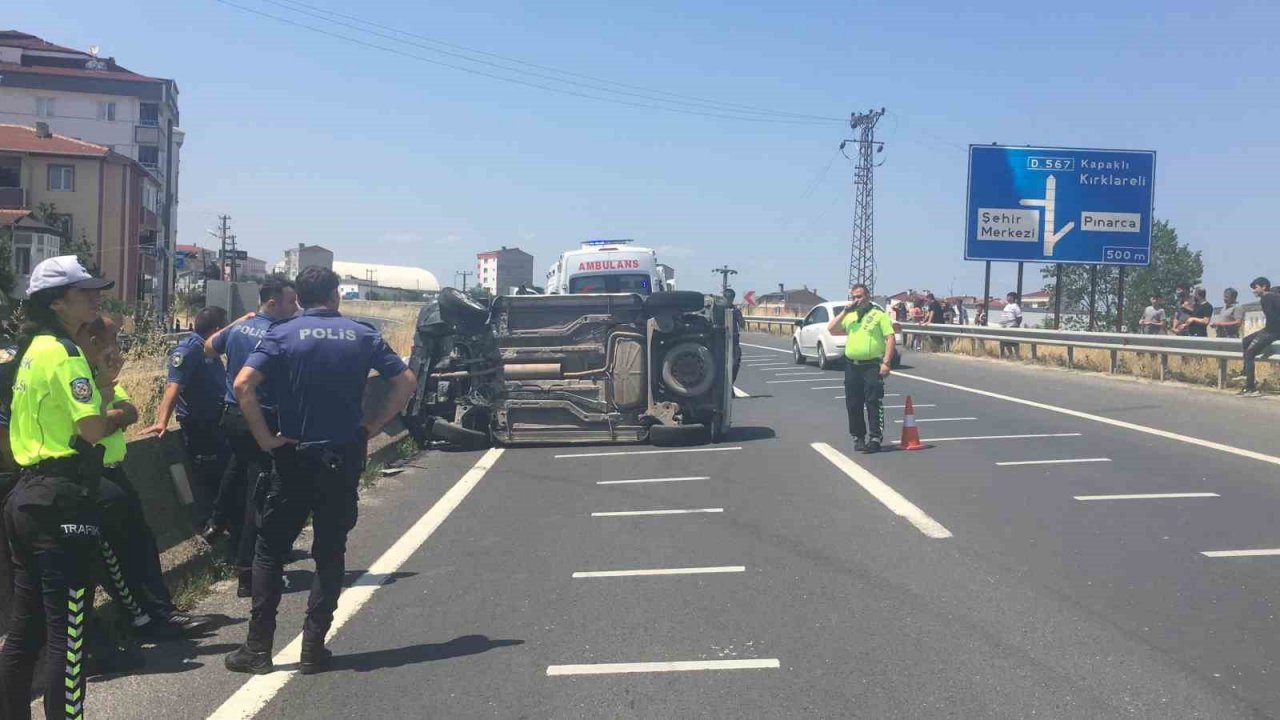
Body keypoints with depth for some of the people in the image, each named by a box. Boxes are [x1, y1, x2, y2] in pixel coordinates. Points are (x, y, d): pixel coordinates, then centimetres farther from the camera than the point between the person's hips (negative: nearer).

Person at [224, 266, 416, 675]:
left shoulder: (282, 334, -3)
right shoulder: (362, 335, 3)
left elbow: (243, 384, -16)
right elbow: (406, 382, 1)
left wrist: (265, 438, -10)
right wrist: (373, 426, 3)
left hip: (295, 457, -2)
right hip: (345, 459, 2)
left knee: (270, 551, 10)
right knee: (330, 553, 11)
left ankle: (258, 649, 11)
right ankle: (313, 649, 12)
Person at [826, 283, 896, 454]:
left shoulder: (879, 315, -1)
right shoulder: (850, 317, 16)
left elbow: (890, 338, -7)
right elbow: (831, 329, 8)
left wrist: (886, 362, -16)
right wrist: (844, 311, 1)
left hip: (872, 366, -6)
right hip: (852, 366, 6)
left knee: (873, 403, -7)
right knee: (853, 405, 8)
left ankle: (875, 439, -5)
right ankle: (858, 437, 18)